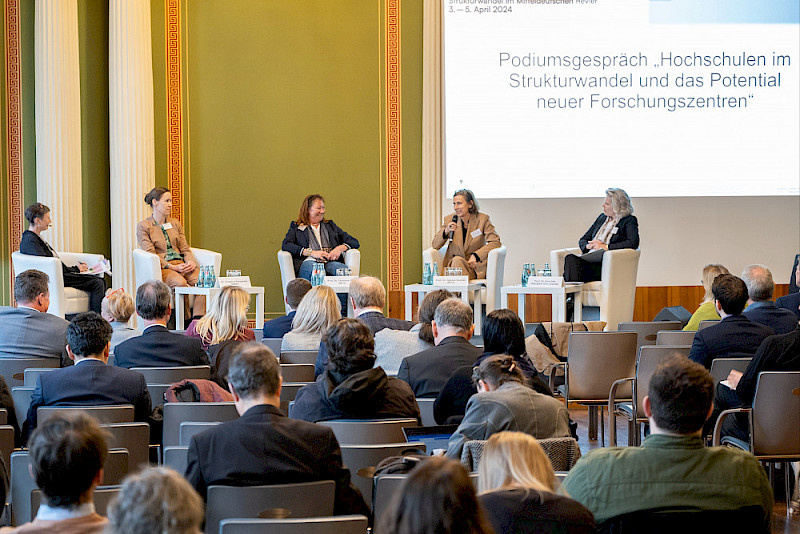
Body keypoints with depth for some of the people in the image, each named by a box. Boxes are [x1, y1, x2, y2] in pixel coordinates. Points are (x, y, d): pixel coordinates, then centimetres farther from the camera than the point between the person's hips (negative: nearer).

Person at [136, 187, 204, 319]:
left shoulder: (175, 223, 23)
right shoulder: (143, 226, 5)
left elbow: (185, 249, 18)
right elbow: (150, 254, -5)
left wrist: (191, 262, -6)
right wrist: (172, 267, -17)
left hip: (181, 266, 5)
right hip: (161, 269, -5)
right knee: (180, 282, -37)